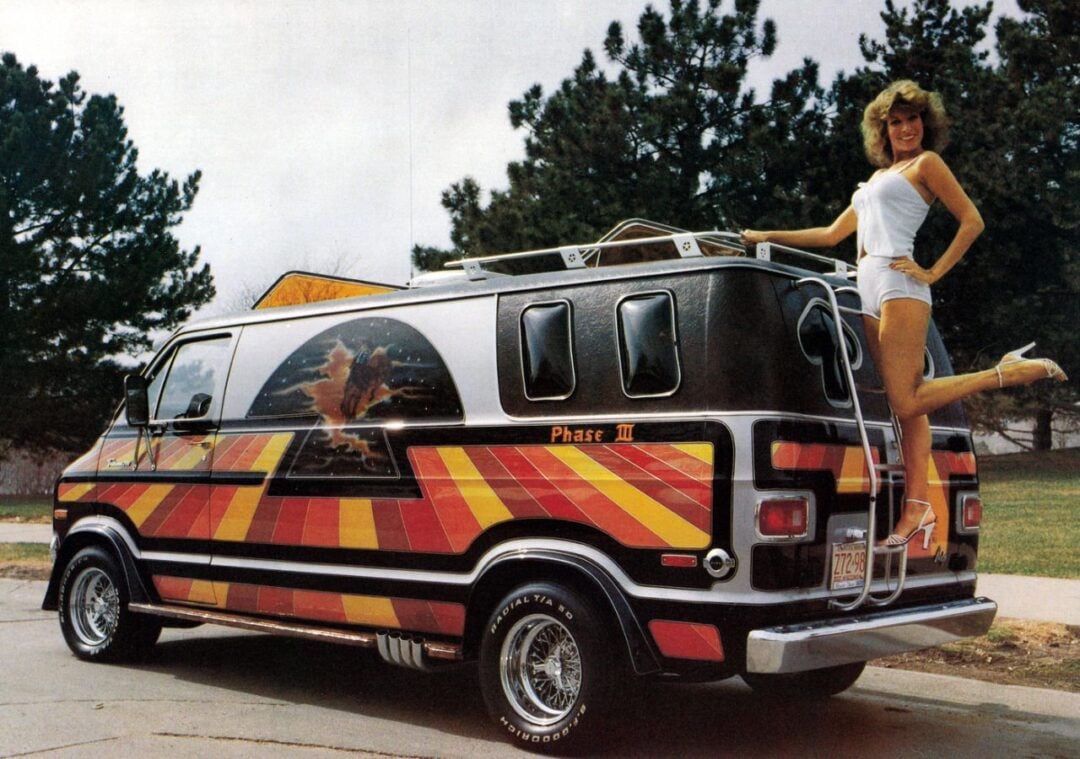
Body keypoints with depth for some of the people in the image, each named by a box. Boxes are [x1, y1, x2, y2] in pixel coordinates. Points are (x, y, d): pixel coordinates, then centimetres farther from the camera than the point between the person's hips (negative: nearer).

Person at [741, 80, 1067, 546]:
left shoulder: (926, 163, 8)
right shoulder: (877, 178, 28)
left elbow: (972, 221, 0)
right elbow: (832, 234, 32)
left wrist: (935, 272, -7)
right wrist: (768, 237, 29)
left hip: (898, 284, -7)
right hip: (870, 290, 7)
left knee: (907, 401, -17)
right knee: (905, 404, 1)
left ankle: (1011, 372, -6)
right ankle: (918, 504, -1)